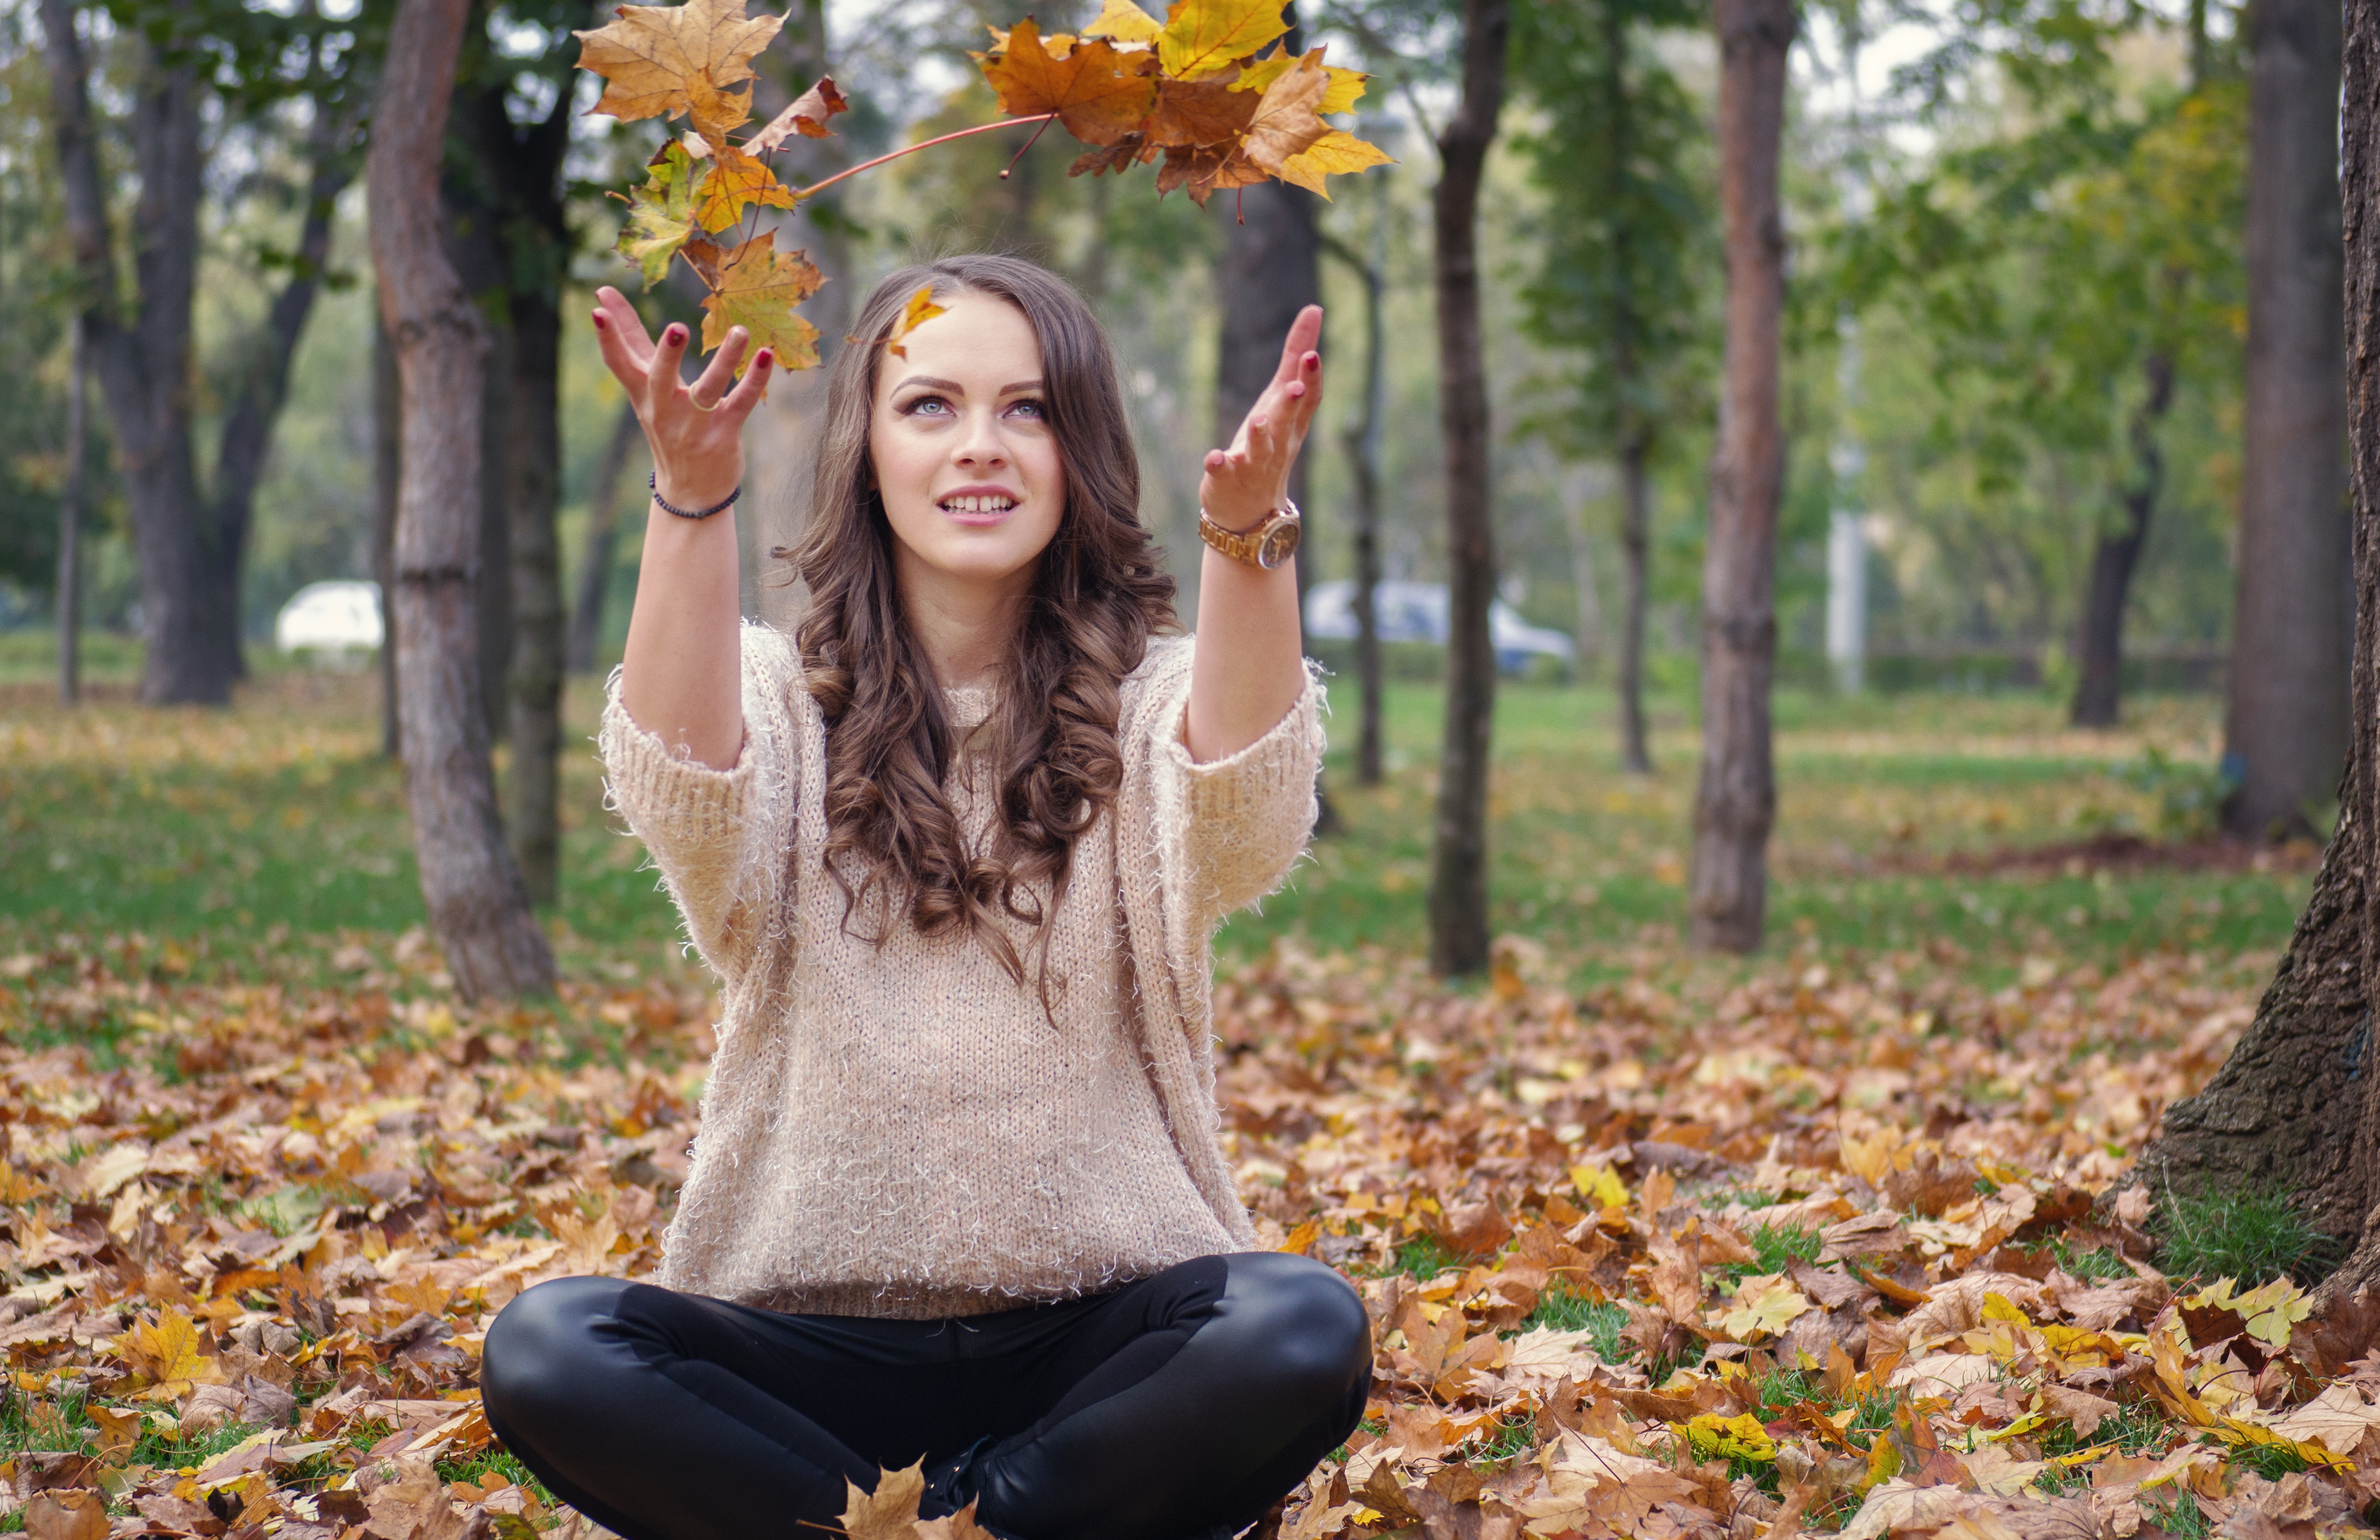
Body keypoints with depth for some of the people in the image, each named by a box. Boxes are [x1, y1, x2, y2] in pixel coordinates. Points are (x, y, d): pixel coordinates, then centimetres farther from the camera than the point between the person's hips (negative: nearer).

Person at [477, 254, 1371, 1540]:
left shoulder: (1150, 698, 3)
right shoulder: (779, 695, 5)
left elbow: (1243, 835, -22)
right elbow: (683, 803, -21)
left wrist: (1246, 538, -40)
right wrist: (691, 496, -36)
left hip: (1096, 1338, 0)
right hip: (820, 1342, 1)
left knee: (1304, 1334, -31)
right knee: (545, 1352, -27)